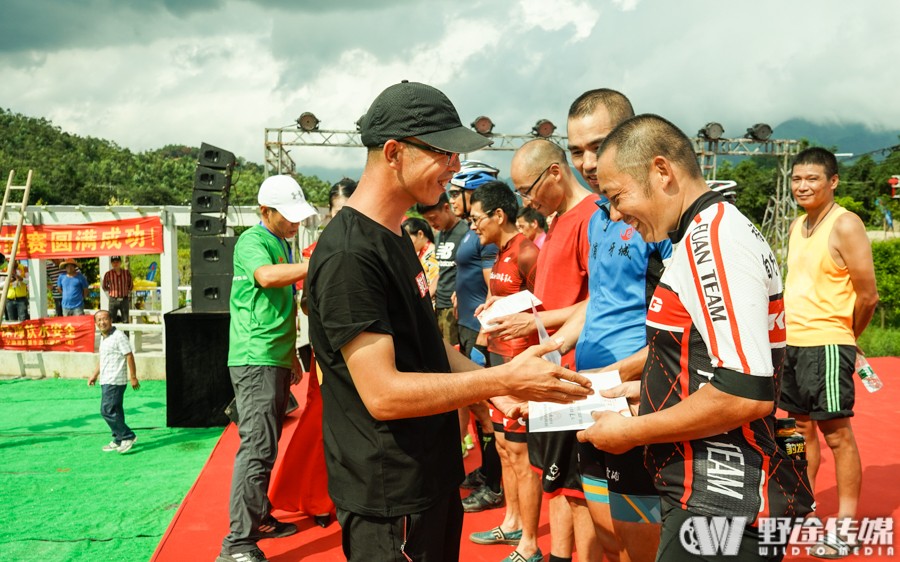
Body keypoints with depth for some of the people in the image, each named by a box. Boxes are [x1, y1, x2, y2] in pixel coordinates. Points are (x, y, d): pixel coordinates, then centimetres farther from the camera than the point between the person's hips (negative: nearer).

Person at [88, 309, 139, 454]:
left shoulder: (119, 336, -13)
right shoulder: (103, 338, 15)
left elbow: (129, 356, -15)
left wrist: (133, 377, -16)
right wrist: (94, 375, 25)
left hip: (115, 381, -9)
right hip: (105, 381, 9)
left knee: (107, 410, -12)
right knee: (115, 411, 13)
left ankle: (128, 436, -6)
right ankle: (119, 441, 20)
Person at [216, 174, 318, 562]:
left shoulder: (283, 245, 17)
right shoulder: (253, 241, -10)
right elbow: (266, 276, -33)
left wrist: (292, 356, 25)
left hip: (277, 360, 9)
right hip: (255, 360, -9)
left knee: (266, 446, 15)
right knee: (257, 449, -12)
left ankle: (259, 518, 25)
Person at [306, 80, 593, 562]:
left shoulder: (397, 240, 11)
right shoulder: (348, 255, -21)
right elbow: (383, 392, -26)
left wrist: (495, 380, 2)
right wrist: (501, 379, -23)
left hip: (432, 478, 9)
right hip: (391, 500, -9)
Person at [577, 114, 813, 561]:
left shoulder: (713, 239, -18)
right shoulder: (712, 231, 13)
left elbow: (746, 393, -26)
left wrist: (631, 432, -16)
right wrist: (647, 388, 15)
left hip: (720, 507, -10)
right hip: (717, 496, 10)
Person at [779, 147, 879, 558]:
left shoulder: (845, 225, -12)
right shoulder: (797, 225, 12)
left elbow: (868, 295, -13)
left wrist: (845, 335, 1)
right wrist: (788, 330, 12)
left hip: (826, 345, -8)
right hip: (792, 343, 8)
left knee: (837, 432, 0)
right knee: (801, 428, 16)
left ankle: (846, 524, 9)